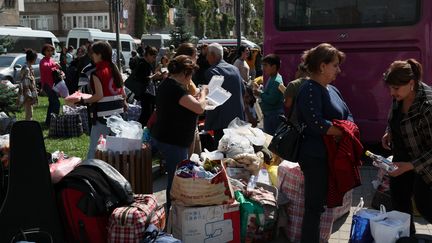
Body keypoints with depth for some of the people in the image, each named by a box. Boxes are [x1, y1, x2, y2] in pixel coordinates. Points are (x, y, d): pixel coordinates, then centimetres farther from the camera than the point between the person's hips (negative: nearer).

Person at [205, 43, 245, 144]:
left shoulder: (211, 72, -14)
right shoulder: (235, 68, 8)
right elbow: (243, 90, 15)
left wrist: (208, 124, -12)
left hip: (222, 120, -7)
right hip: (239, 118, 7)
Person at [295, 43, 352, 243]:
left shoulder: (332, 90, 15)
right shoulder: (310, 90, -14)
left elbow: (348, 116, 16)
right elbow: (317, 124, -26)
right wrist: (342, 132, -13)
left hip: (331, 156, 9)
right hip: (316, 157, -9)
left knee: (319, 204, 16)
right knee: (314, 206, -2)